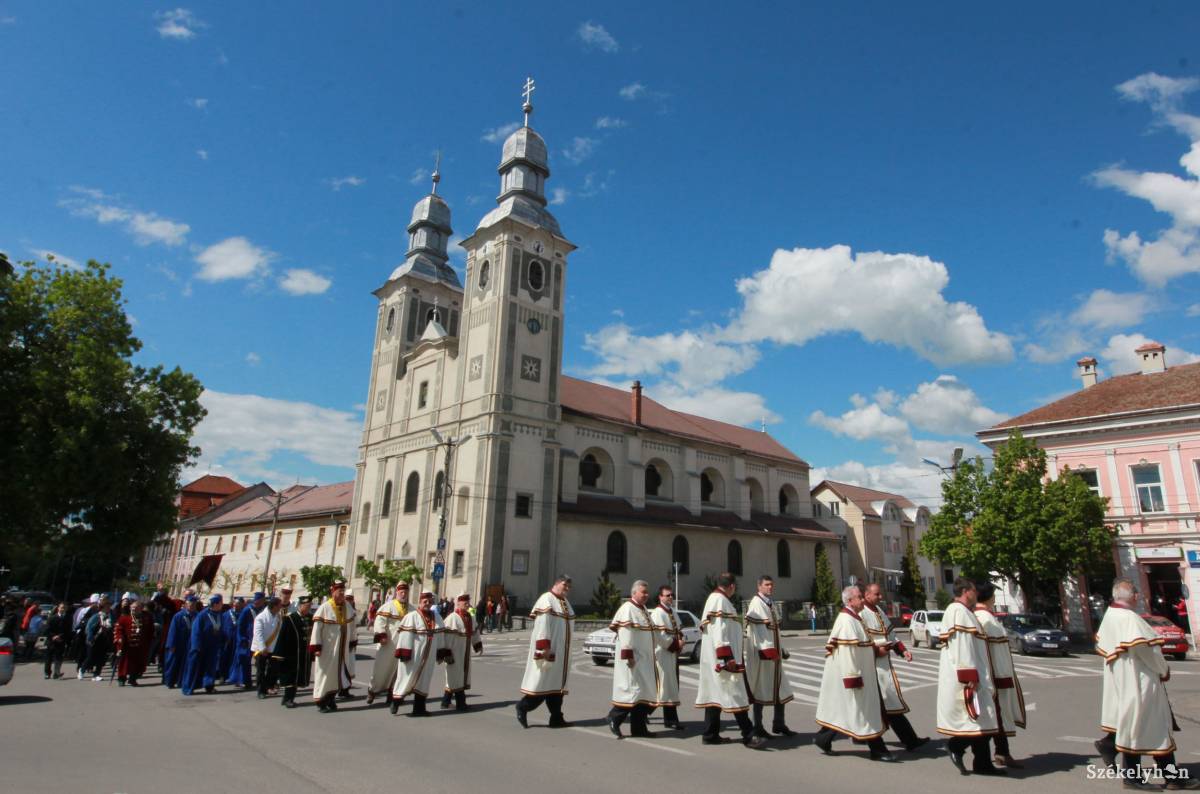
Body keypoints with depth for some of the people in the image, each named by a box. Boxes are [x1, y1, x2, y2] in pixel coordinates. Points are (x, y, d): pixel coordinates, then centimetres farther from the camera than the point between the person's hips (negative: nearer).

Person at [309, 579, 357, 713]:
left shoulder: (348, 606, 0)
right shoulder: (324, 607, -16)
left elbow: (352, 625, 9)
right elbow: (317, 628, -15)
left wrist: (352, 642, 12)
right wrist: (316, 647, -17)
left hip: (342, 648, 5)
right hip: (327, 648, -5)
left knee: (339, 673, 12)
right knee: (325, 673, 4)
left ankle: (330, 699, 28)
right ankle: (320, 701, 16)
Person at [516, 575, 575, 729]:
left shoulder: (565, 602, 15)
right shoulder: (546, 599, -12)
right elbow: (542, 625, -19)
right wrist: (545, 646, -25)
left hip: (561, 652, 9)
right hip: (549, 649, -9)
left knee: (557, 683, 9)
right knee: (543, 681, -4)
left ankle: (556, 718, 13)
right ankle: (522, 706, 12)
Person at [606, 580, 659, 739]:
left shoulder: (644, 610, 15)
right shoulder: (627, 608, -13)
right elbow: (625, 633, -20)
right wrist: (628, 655, -24)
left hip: (644, 659, 9)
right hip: (633, 659, -9)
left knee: (643, 691, 9)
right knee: (632, 690, -7)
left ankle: (639, 727, 15)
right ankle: (614, 718, 9)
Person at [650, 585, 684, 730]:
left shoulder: (673, 612, 14)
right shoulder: (657, 613, -15)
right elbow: (660, 636, -21)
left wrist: (681, 640, 0)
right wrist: (676, 644, -14)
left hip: (673, 654, 9)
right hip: (663, 655, -9)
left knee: (672, 685, 12)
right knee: (667, 685, -4)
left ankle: (670, 718, 21)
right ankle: (671, 719, 1)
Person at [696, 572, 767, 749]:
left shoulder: (714, 599, 17)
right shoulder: (719, 600, -14)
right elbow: (719, 630, -22)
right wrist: (727, 657, -25)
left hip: (712, 659, 10)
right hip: (722, 656, -10)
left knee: (715, 693, 12)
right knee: (734, 693, -6)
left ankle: (711, 734, 16)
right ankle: (748, 736, -3)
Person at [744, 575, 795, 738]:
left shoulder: (770, 604, 14)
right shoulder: (756, 603, -14)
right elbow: (757, 629, -21)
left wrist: (781, 649, 19)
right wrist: (768, 650, -25)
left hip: (773, 652, 9)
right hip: (762, 653, -9)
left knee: (780, 689, 13)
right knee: (760, 690, 1)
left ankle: (779, 725, 24)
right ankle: (758, 727, 12)